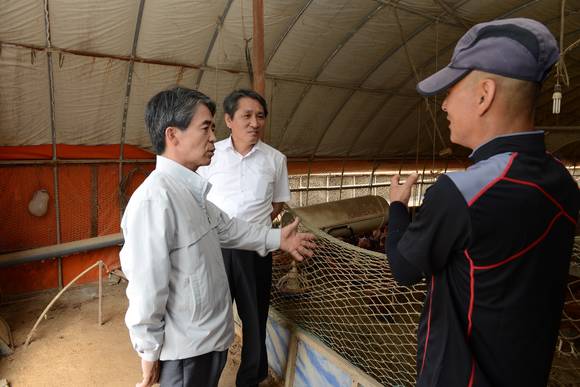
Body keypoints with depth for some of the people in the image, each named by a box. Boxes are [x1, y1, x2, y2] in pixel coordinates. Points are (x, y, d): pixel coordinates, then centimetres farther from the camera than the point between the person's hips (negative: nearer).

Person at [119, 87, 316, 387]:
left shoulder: (190, 190, 3)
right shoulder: (154, 199, -30)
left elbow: (225, 226, 15)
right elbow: (145, 286, -26)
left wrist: (275, 238, 12)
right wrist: (149, 351, -15)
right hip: (185, 351, -9)